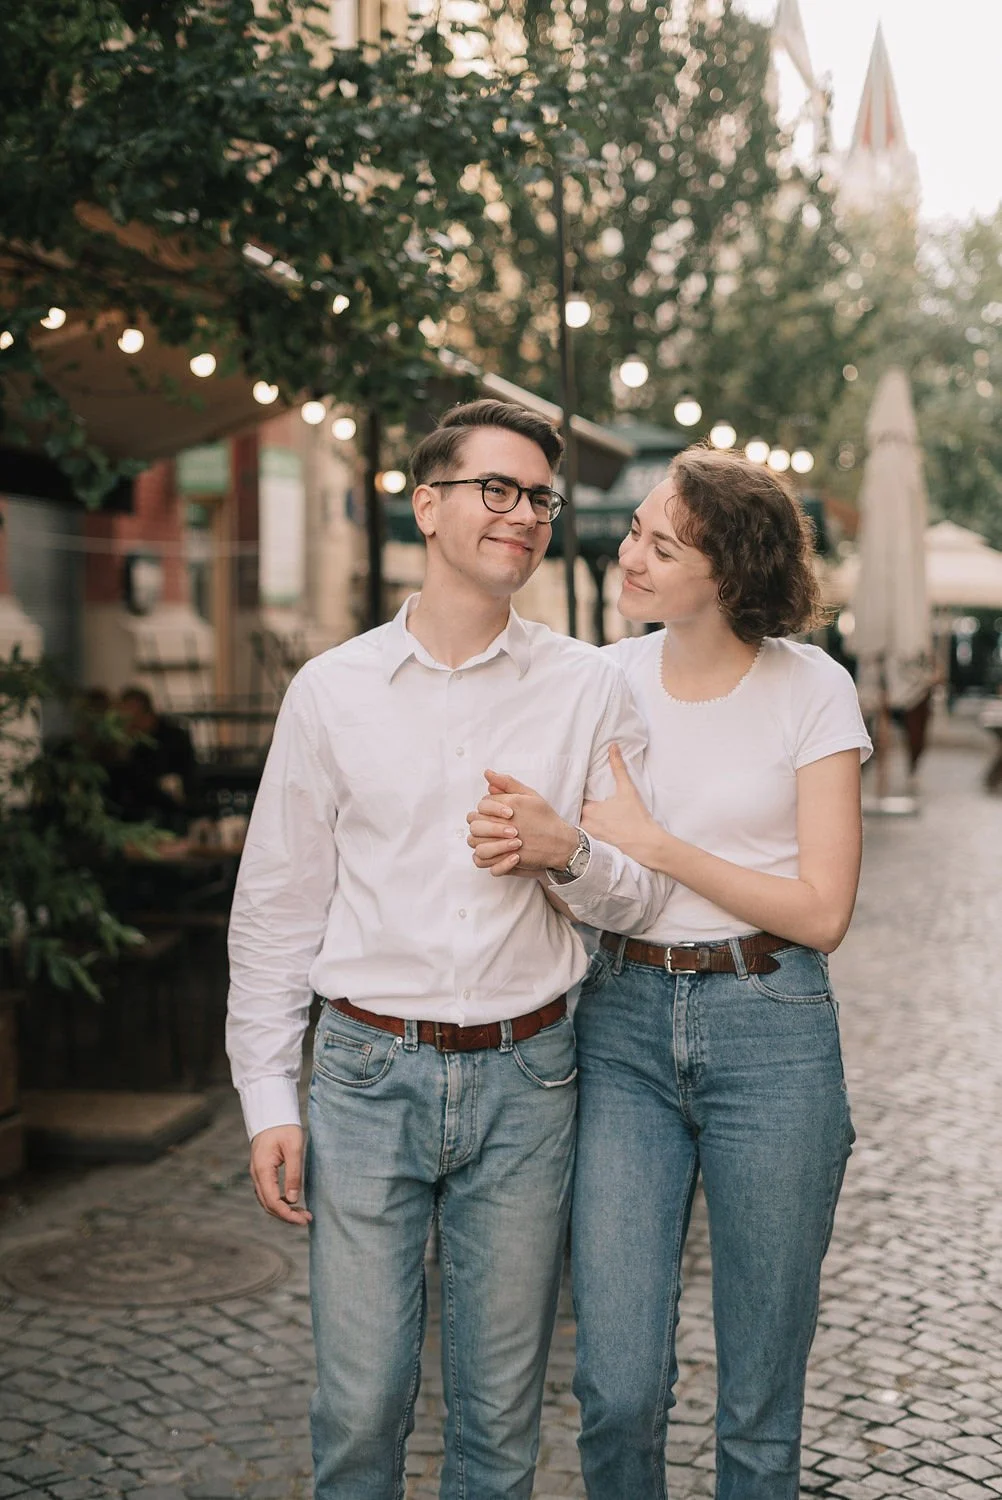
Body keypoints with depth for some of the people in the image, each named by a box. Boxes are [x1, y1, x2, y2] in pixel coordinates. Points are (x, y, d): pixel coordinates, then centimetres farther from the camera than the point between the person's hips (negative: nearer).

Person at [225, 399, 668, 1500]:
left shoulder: (589, 688, 3)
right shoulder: (331, 689, 2)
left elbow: (645, 895, 6)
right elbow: (275, 905, 5)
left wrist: (568, 853, -16)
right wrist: (268, 1100, 1)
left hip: (524, 1078, 1)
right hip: (370, 1070, -1)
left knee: (502, 1410, 10)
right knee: (360, 1402, 2)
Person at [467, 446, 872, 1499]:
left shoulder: (811, 689, -5)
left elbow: (823, 911, -9)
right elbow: (582, 886, 8)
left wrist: (649, 842, -14)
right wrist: (531, 848, -16)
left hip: (768, 1031, -2)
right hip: (623, 1024, 3)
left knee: (759, 1404, 8)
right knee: (618, 1389, 0)